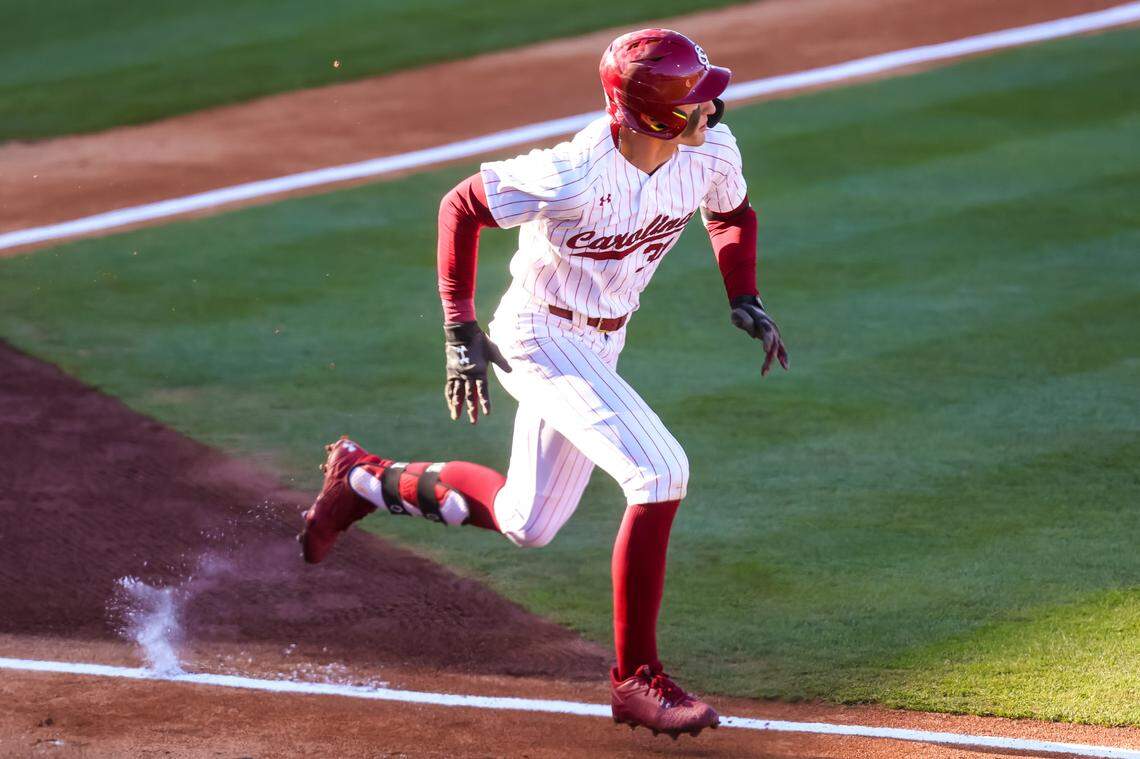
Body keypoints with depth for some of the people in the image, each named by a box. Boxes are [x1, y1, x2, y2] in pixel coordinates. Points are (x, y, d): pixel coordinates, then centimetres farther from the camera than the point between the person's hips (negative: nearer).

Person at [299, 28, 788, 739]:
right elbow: (460, 206, -17)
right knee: (660, 472, -23)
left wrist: (745, 299, -4)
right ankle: (638, 680, -15)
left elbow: (732, 214, 11)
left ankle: (366, 478, 37)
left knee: (526, 524, 17)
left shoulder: (712, 152, -13)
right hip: (537, 339, -8)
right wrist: (460, 331, -15)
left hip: (600, 344, 8)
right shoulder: (572, 178, -31)